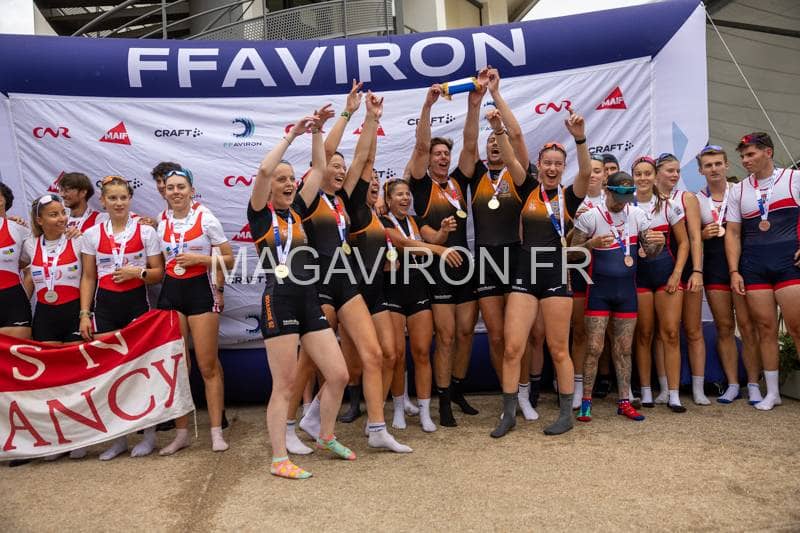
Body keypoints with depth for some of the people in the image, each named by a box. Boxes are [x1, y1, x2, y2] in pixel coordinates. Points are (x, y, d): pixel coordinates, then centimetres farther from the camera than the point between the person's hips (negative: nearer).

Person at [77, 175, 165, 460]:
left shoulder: (146, 232, 0)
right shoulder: (91, 234, 6)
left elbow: (159, 272, 2)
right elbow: (88, 278, 7)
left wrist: (138, 272, -17)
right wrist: (84, 314, 1)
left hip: (136, 303, -2)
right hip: (105, 305, 2)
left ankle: (149, 433, 14)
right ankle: (119, 437, 17)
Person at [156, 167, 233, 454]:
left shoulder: (205, 218, -3)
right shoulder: (162, 222, 9)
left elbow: (229, 259, -3)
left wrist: (198, 258, -13)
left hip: (201, 291, -4)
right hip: (171, 293, 4)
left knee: (208, 365, -2)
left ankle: (216, 431, 7)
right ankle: (181, 432, 15)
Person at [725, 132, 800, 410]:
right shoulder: (739, 190, 12)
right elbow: (733, 233, 10)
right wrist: (734, 271, 1)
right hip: (754, 268, 3)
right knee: (766, 328, 5)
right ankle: (772, 392, 14)